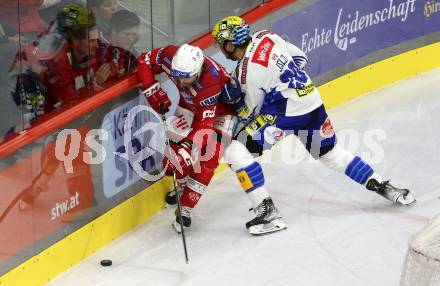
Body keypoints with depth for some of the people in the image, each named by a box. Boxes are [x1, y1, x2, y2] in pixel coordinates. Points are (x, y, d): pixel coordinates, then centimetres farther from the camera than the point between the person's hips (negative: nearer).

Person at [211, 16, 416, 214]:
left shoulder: (247, 71, -18)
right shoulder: (264, 37, 2)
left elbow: (252, 113, -6)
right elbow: (300, 58, 17)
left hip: (287, 115, -9)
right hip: (313, 102, 9)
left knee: (237, 152, -8)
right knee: (331, 153, 27)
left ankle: (266, 209, -11)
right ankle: (383, 187, 31)